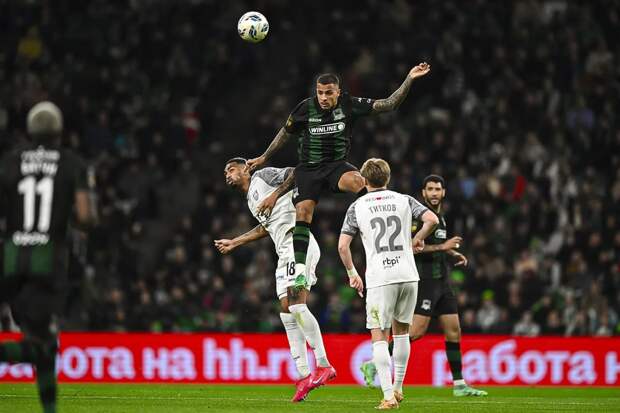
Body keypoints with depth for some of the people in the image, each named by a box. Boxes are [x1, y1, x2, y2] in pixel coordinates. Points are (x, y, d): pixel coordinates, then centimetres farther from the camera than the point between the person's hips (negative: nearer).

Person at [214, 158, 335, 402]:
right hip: (285, 254, 10)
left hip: (298, 242, -10)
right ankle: (303, 376, -2)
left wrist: (276, 194, -15)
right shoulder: (251, 200, 29)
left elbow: (295, 173, -8)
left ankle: (323, 365, -24)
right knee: (287, 311, 1)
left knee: (296, 305, -21)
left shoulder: (262, 176, 5)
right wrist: (233, 243, 49)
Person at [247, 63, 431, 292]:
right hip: (308, 169, 1)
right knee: (303, 213, -16)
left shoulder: (349, 104, -9)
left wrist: (409, 79, -21)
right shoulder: (306, 108, -8)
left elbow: (389, 104, -10)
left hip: (336, 165, 0)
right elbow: (286, 133, 11)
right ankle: (299, 271, -12)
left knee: (356, 180, -35)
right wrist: (264, 158, 19)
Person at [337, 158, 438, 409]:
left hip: (380, 280, -3)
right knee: (401, 331, 20)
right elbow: (431, 219, -4)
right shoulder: (404, 200, 9)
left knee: (379, 337, -1)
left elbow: (342, 245, -1)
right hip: (408, 275, 3)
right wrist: (418, 239, 15)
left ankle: (388, 396, -13)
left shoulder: (357, 207, 4)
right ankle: (398, 388, 25)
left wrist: (352, 273, 13)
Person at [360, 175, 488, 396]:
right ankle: (374, 364, -7)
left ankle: (459, 384, 8)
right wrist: (442, 247, -21)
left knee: (454, 331, 6)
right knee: (417, 330, -15)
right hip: (425, 281, -9)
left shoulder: (441, 217, 17)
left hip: (442, 282, 9)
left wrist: (452, 253, 17)